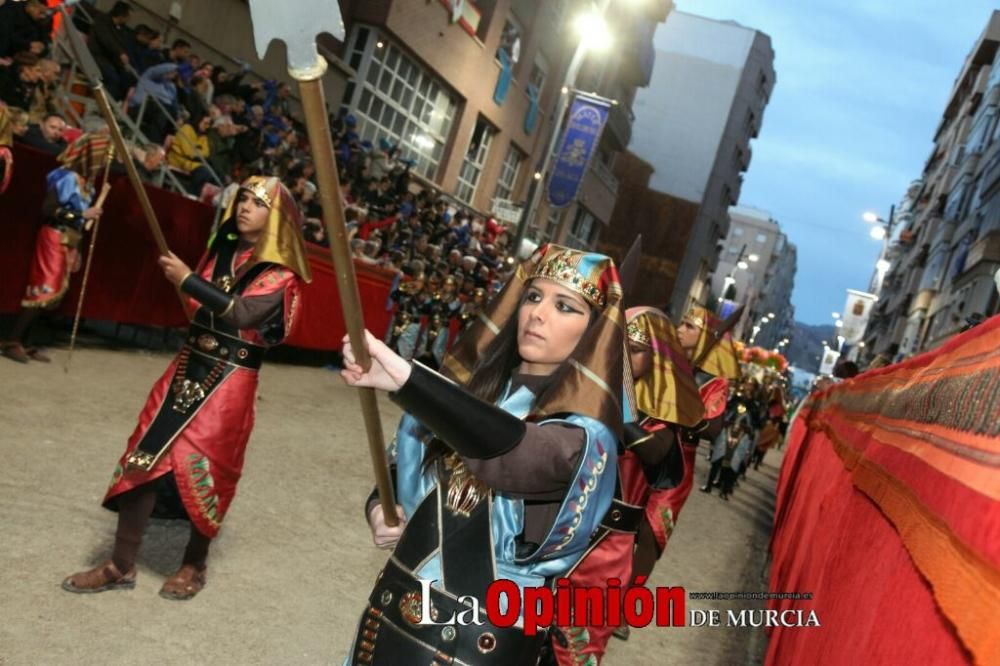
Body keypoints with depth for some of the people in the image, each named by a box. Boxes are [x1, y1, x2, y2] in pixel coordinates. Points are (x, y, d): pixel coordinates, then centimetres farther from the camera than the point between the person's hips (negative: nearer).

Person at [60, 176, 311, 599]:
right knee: (145, 455, 2)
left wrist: (187, 279, -23)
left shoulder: (279, 274, -8)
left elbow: (243, 313, -25)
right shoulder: (222, 250, 9)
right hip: (188, 366, 5)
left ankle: (194, 565, 23)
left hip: (230, 382, -5)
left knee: (203, 468, 0)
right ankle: (121, 565, 15)